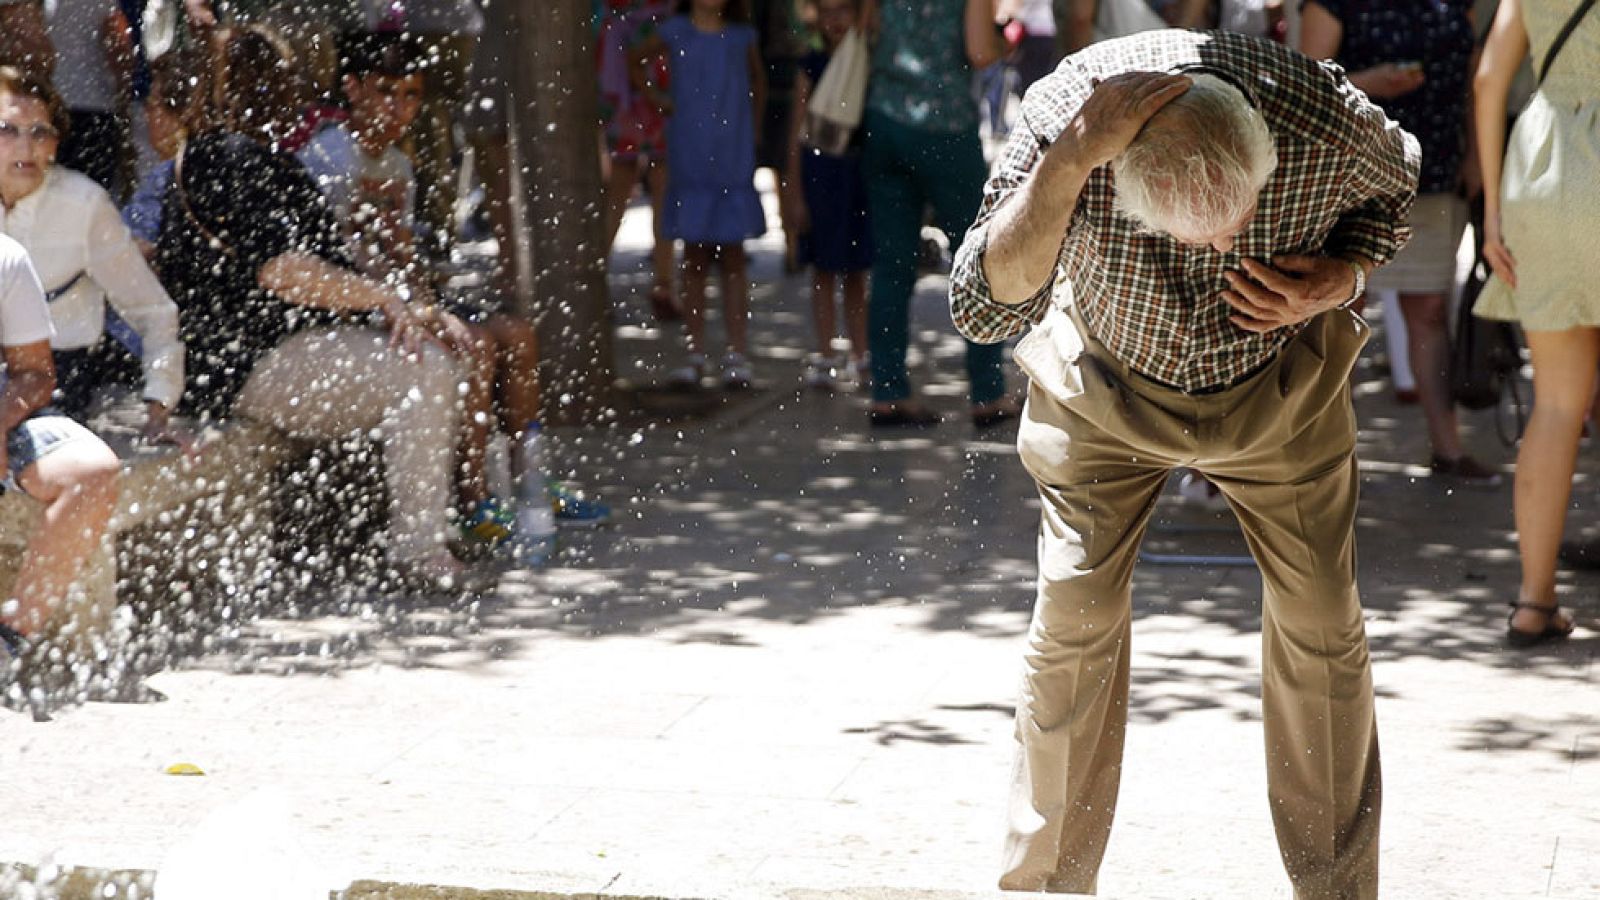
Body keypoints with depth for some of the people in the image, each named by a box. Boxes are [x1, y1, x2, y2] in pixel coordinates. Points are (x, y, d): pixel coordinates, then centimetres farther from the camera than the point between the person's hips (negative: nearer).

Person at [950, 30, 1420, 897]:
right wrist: (1070, 161, -52)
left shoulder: (1329, 125, -31)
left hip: (1280, 383, 1)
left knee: (1321, 621, -2)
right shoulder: (1063, 117, -34)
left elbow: (1396, 184, -5)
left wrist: (1342, 275, -24)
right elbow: (984, 307, -41)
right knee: (1075, 615, -6)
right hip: (1107, 385, -1)